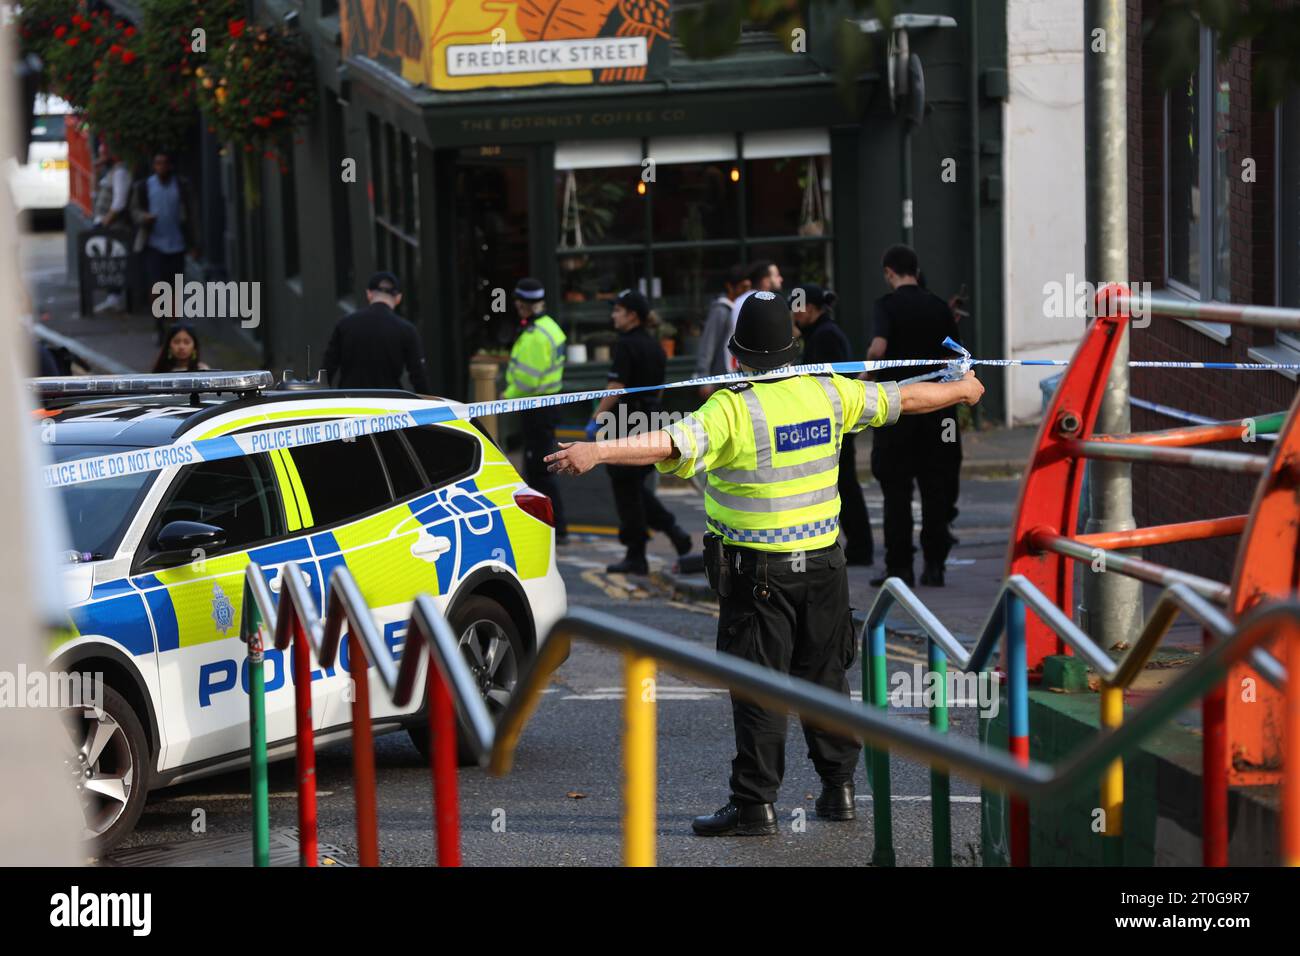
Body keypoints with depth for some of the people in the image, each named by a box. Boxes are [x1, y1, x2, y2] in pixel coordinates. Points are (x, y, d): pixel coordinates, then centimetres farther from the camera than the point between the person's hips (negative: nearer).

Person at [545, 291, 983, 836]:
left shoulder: (734, 408, -17)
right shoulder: (830, 393, 2)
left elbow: (675, 444, -33)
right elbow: (902, 399, 16)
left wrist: (598, 452, -41)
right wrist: (962, 390, 34)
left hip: (756, 573, -6)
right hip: (822, 563, 6)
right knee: (824, 675, 16)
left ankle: (755, 805, -2)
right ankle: (838, 787, 23)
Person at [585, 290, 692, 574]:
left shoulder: (626, 345, -15)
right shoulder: (655, 346, 11)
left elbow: (616, 389, -20)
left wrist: (596, 418, -16)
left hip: (626, 423, -9)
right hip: (652, 421, 9)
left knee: (626, 490, 1)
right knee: (637, 486, 20)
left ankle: (635, 557, 5)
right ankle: (674, 531, 7)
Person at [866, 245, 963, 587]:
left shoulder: (888, 305, -8)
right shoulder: (939, 306, 6)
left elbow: (878, 349, -23)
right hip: (935, 406, 4)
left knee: (896, 489, 2)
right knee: (935, 487, 8)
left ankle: (898, 566, 1)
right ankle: (934, 565, 8)